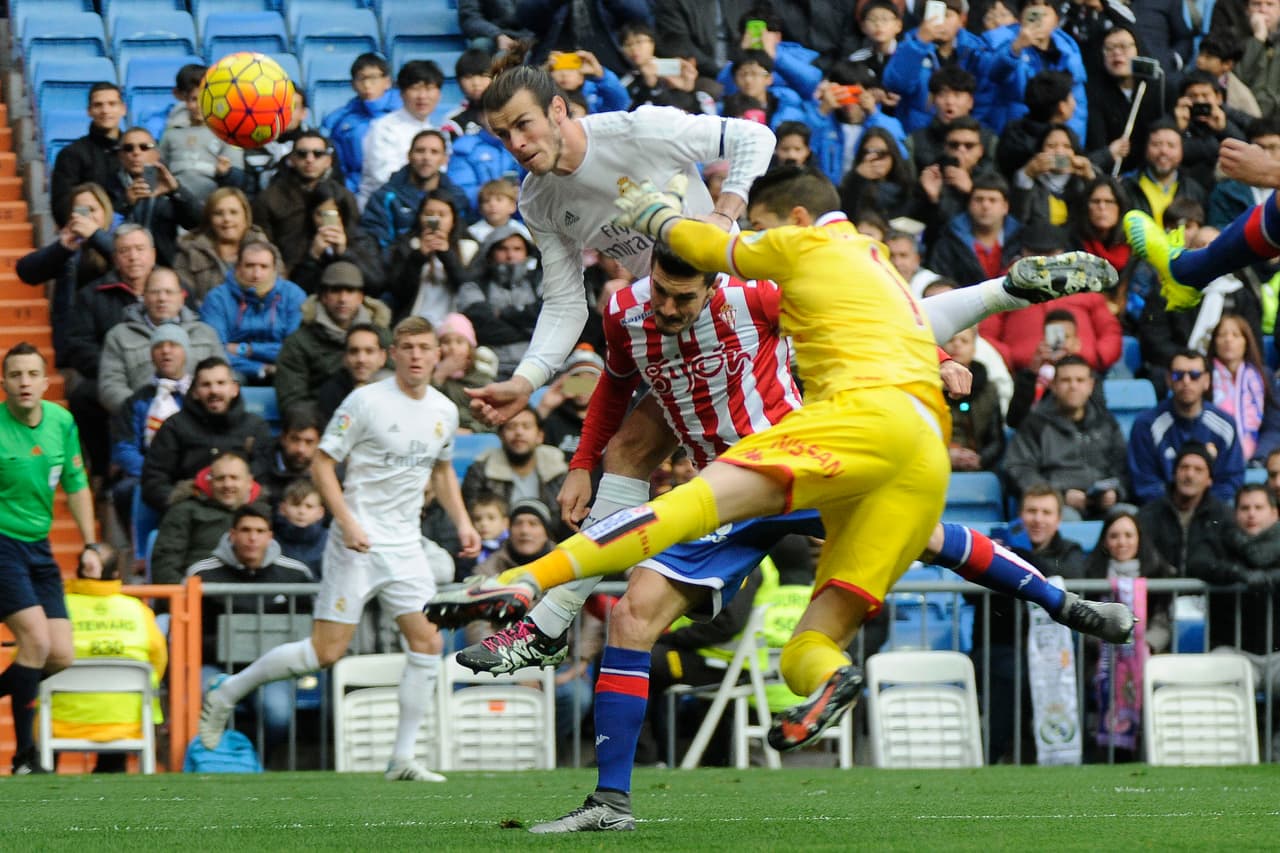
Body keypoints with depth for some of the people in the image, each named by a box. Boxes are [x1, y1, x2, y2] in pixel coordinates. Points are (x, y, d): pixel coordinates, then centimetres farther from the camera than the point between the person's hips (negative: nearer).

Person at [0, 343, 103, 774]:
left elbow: (76, 484, 15)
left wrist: (90, 545, 13)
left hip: (38, 548, 6)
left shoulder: (62, 422, 2)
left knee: (60, 657, -2)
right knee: (36, 638, -20)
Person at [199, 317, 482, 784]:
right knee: (326, 650, -8)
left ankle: (403, 758, 2)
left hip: (405, 545, 6)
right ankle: (227, 693, 10)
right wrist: (348, 522, -20)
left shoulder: (444, 411, 8)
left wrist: (462, 522, 11)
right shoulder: (366, 402, -11)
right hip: (358, 543, -6)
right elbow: (321, 465, -9)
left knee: (427, 642, -5)